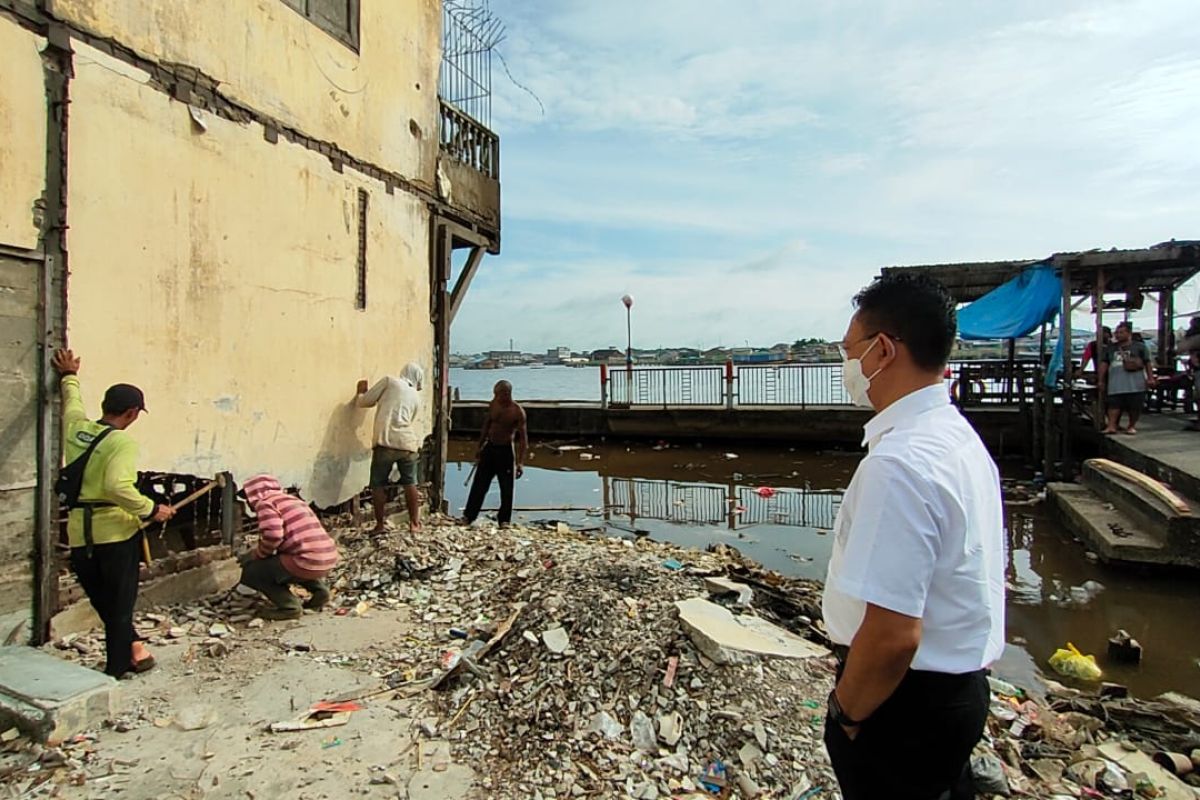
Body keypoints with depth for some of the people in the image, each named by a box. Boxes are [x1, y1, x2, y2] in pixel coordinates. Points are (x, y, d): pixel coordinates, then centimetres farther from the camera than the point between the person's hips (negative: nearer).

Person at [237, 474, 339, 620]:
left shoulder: (265, 502, 1)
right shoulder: (293, 500, 26)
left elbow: (273, 535, -16)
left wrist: (256, 555, 3)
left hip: (308, 563, -8)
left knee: (249, 572, 10)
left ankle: (290, 606, 0)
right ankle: (319, 590, 19)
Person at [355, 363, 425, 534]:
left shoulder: (389, 381, 8)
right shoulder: (417, 397, 18)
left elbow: (364, 402, 9)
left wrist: (361, 392, 29)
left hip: (386, 443, -3)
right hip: (408, 444, 3)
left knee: (378, 484, 9)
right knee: (410, 484, 17)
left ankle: (380, 524, 11)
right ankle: (415, 523, 19)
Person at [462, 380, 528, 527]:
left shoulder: (518, 412, -16)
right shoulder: (493, 405, 0)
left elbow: (523, 438, -15)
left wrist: (520, 462, -20)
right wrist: (480, 448, 14)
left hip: (505, 451, -5)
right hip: (489, 448, 5)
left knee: (506, 489, 4)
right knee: (479, 485, 9)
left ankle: (504, 521, 16)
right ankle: (468, 517, 17)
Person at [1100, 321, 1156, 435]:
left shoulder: (1139, 346, 7)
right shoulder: (1111, 348, 16)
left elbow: (1148, 363, 4)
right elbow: (1104, 364, 16)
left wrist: (1150, 378, -3)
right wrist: (1101, 380, 11)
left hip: (1135, 384, -2)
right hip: (1116, 384, 2)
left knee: (1134, 406, 1)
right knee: (1114, 404, -7)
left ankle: (1132, 426, 13)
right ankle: (1112, 426, -11)